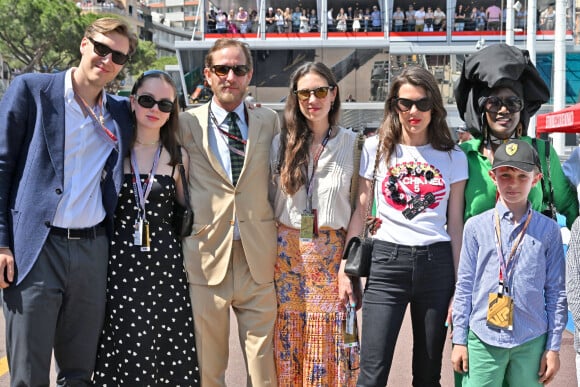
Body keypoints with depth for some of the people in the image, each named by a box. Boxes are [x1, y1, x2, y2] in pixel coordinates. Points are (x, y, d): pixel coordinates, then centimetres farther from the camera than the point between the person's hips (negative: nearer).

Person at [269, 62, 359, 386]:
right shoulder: (282, 142, 5)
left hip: (331, 253, -1)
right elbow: (269, 201, 9)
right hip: (287, 251, 2)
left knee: (329, 341, 3)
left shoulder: (352, 144, 0)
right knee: (287, 335, 7)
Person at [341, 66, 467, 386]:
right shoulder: (376, 149, 5)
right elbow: (360, 210, 7)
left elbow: (456, 225, 6)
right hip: (387, 262, -1)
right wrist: (345, 267, 2)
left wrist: (459, 285, 2)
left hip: (436, 264, 1)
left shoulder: (453, 157, 6)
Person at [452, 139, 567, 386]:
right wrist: (459, 340, 4)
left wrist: (553, 347, 4)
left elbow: (556, 292, 6)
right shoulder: (476, 226, 2)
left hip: (532, 341, 1)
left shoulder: (548, 230, 3)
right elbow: (464, 286, 5)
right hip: (483, 339, -1)